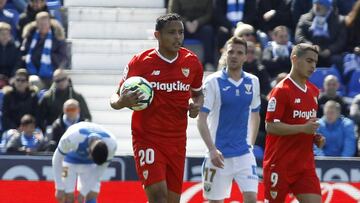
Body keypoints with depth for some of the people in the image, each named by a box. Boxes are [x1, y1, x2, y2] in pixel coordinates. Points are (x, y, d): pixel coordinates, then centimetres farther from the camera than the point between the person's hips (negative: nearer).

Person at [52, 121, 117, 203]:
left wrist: (84, 192, -13)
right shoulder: (71, 138, -40)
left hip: (90, 165, 2)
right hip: (71, 160, -2)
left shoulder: (111, 144, -32)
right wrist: (60, 188, -20)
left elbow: (101, 168, -16)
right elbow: (57, 159, -22)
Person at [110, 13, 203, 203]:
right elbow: (115, 97, 2)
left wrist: (196, 105, -3)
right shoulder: (140, 62, -7)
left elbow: (198, 93, 21)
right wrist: (121, 102, -23)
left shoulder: (191, 62, 3)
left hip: (177, 141, 4)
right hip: (147, 139, -4)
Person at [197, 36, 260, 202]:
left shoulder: (252, 82, 6)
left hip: (244, 153, 3)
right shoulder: (213, 81, -7)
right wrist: (212, 149, -21)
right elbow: (201, 119, -11)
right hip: (219, 154, -3)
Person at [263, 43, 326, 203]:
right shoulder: (281, 90, -11)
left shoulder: (313, 91, 13)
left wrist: (315, 137, 6)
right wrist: (303, 128, -23)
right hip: (280, 164, -6)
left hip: (305, 164, 6)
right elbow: (270, 126, -17)